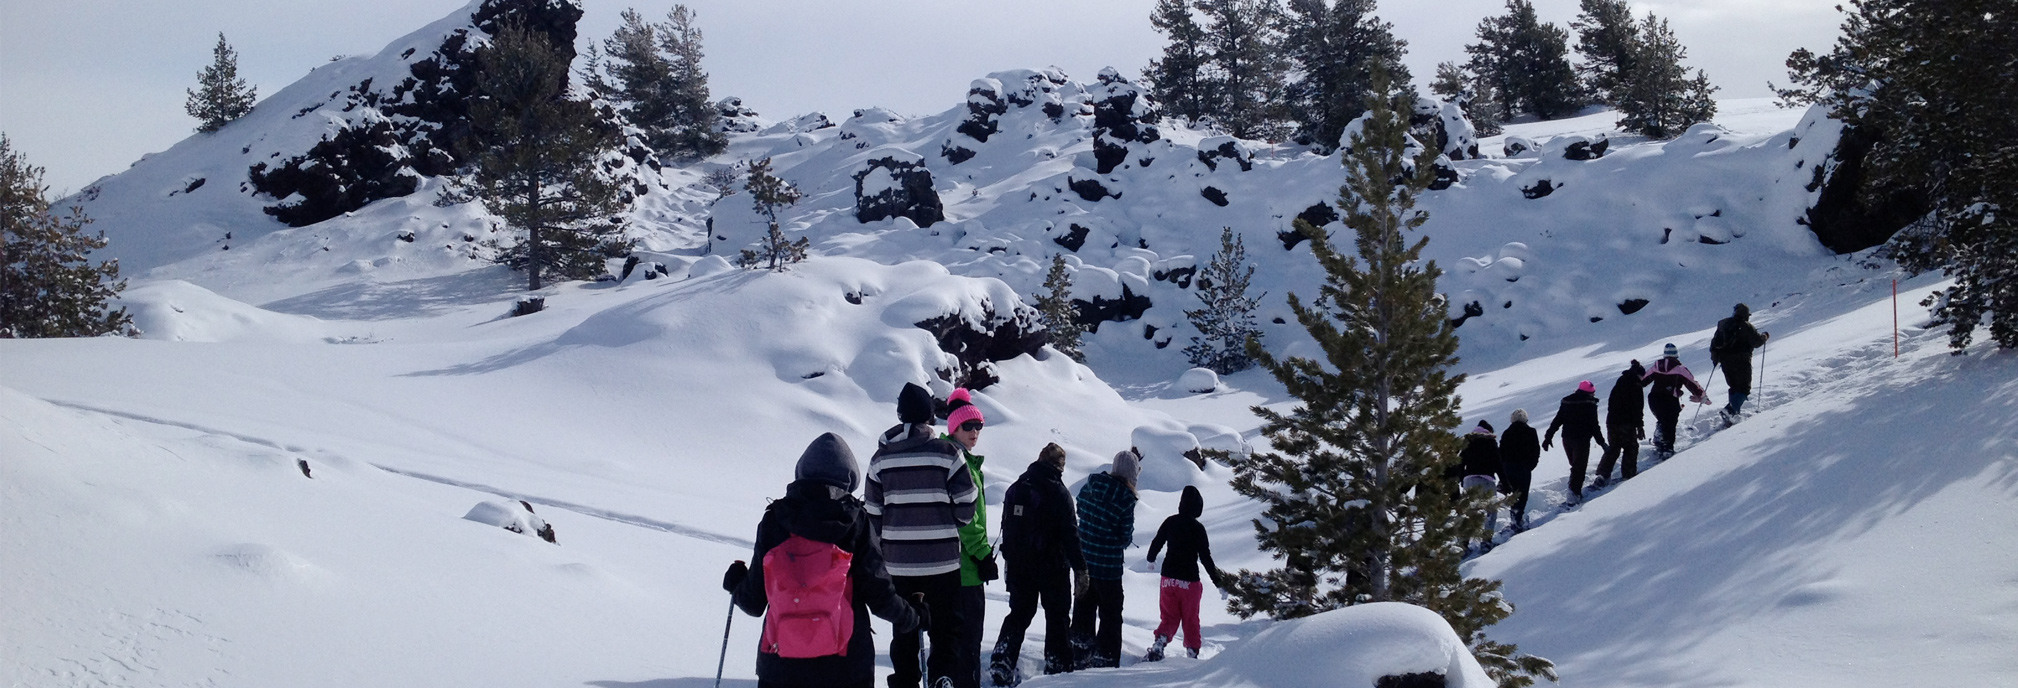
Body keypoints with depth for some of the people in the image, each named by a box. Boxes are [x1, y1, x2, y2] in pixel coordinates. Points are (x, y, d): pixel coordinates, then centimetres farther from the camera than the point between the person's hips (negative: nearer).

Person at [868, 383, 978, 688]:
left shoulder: (882, 457, 2)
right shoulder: (946, 452, -8)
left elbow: (873, 512, 6)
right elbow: (967, 503, -4)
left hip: (897, 560, 3)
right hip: (941, 559, -3)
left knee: (904, 629, 12)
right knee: (946, 627, 5)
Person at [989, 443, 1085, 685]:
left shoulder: (1015, 488, 6)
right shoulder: (1058, 492, -12)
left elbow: (1007, 528, 13)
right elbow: (1070, 534, -13)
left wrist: (1010, 560, 22)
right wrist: (1080, 568, -8)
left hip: (1019, 565, 5)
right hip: (1053, 566, -5)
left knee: (1019, 614, 12)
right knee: (1057, 616, 8)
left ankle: (1001, 664, 0)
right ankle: (1057, 667, 8)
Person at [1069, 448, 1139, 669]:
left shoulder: (1088, 487, -2)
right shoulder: (1126, 497, -18)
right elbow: (1126, 536, -14)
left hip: (1083, 562, 5)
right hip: (1109, 567, -5)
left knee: (1083, 612, 18)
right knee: (1110, 617, 9)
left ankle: (1080, 659, 26)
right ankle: (1107, 662, 9)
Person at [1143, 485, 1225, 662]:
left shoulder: (1170, 522, -3)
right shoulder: (1198, 528, -15)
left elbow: (1156, 543, 9)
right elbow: (1205, 557, -13)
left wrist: (1151, 559, 31)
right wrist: (1217, 580, -3)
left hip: (1168, 579, 3)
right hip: (1189, 581, -3)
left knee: (1169, 617, 12)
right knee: (1190, 619, 13)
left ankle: (1159, 644, -9)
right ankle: (1192, 652, 19)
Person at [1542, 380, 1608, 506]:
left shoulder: (1567, 402, 8)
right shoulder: (1590, 404, -7)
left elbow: (1556, 421, 8)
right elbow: (1594, 425, -9)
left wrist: (1548, 437, 12)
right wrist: (1602, 443, -3)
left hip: (1567, 439, 6)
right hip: (1582, 439, -6)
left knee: (1576, 466, 19)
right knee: (1579, 468, -2)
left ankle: (1576, 492, 19)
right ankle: (1573, 495, -10)